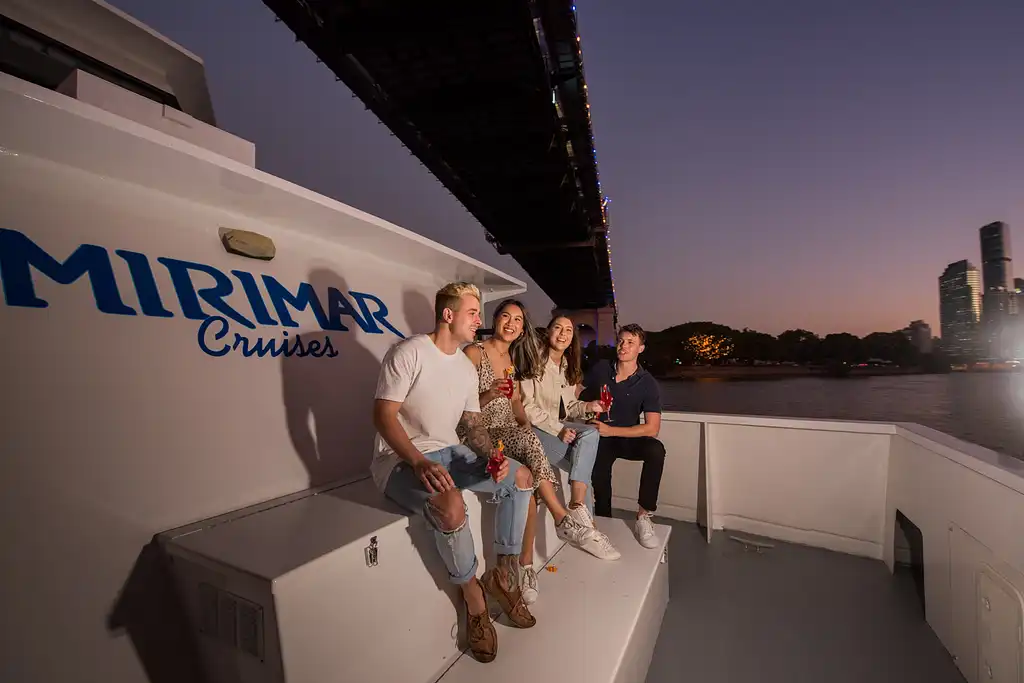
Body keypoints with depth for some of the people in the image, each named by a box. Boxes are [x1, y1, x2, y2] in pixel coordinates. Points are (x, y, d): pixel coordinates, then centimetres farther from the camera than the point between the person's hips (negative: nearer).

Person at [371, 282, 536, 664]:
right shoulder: (409, 353, -16)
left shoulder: (467, 367, 9)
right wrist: (420, 462, -31)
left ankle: (504, 573, 12)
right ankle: (472, 591, -6)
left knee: (521, 477, 1)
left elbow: (472, 423, 11)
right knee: (451, 504, -36)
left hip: (450, 452, 8)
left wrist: (491, 455, -10)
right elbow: (383, 415, -20)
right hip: (401, 459, -8)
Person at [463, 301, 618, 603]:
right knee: (528, 442, -36)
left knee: (527, 478, -28)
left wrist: (525, 423, -1)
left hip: (510, 434, 5)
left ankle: (526, 564, -22)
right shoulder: (474, 352, -4)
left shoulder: (513, 358, 17)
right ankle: (563, 519, -26)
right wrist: (489, 394, -24)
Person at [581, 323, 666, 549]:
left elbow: (652, 428, -18)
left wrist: (610, 430, -22)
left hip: (627, 438, 0)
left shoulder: (648, 384, -10)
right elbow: (577, 396, 12)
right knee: (599, 480, -26)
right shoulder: (600, 369, -3)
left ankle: (643, 517, -21)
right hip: (599, 437, 1)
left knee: (656, 449, -32)